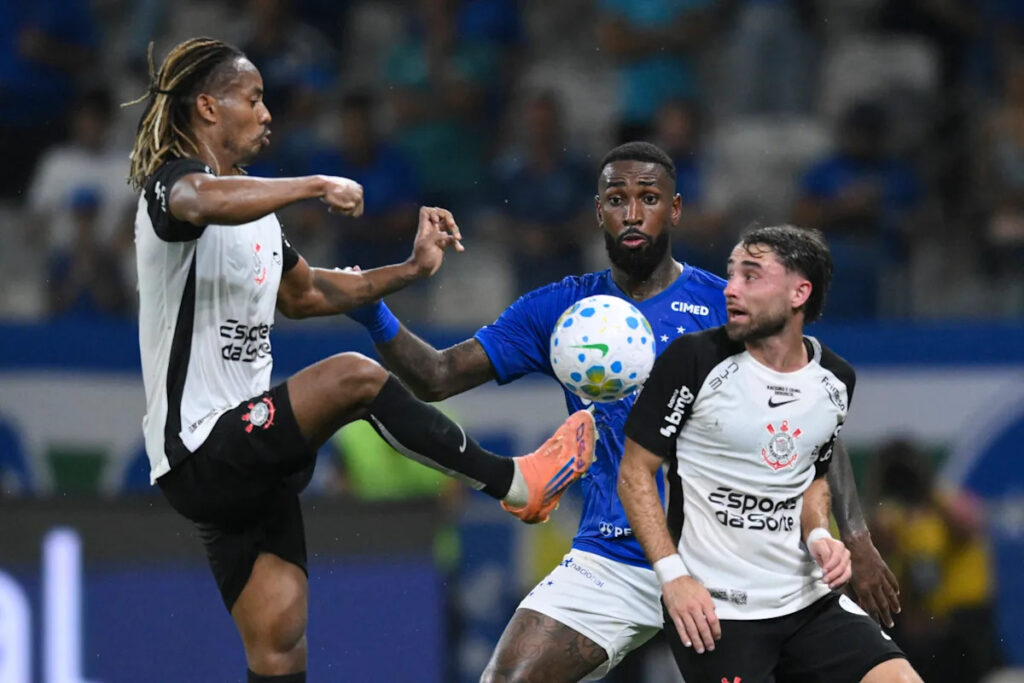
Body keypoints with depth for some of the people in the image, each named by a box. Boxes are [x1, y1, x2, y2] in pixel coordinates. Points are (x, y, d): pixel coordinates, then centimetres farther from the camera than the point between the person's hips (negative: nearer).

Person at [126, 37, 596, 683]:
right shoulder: (170, 183, -11)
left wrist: (412, 268, 27)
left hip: (247, 453, 10)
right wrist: (317, 186, -33)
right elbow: (201, 201, -37)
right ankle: (514, 482, -15)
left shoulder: (258, 213, 20)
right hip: (200, 453, -10)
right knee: (353, 375, -26)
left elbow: (305, 292, 35)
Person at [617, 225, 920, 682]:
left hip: (809, 601, 4)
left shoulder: (835, 381, 6)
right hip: (714, 611, -4)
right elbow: (635, 472, -6)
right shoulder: (694, 359, -9)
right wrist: (672, 574, -15)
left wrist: (818, 534, 2)